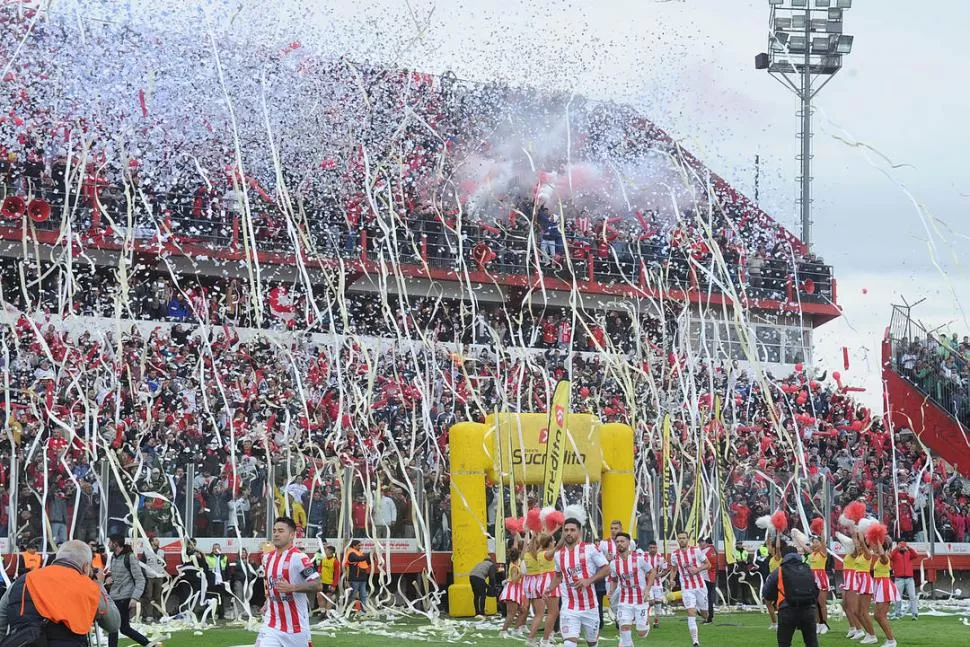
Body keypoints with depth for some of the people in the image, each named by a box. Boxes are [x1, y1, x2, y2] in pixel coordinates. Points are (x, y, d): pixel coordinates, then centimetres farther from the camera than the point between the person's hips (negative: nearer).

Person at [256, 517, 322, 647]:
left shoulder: (298, 557, -14)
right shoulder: (267, 558, 9)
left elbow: (317, 585, -19)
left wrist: (292, 588, -30)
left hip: (296, 625, -5)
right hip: (272, 625, 5)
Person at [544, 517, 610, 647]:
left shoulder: (590, 549, -6)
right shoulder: (558, 555, 5)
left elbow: (606, 568, -5)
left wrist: (589, 580, -18)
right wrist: (550, 589, 5)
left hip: (589, 606, -1)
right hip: (569, 608, 1)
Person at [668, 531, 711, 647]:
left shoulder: (696, 550, -7)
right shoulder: (674, 554, -2)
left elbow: (708, 564, 2)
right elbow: (673, 568, 18)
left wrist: (697, 569, -16)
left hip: (700, 586, 0)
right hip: (686, 588, 0)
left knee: (704, 613, 12)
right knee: (691, 614, -13)